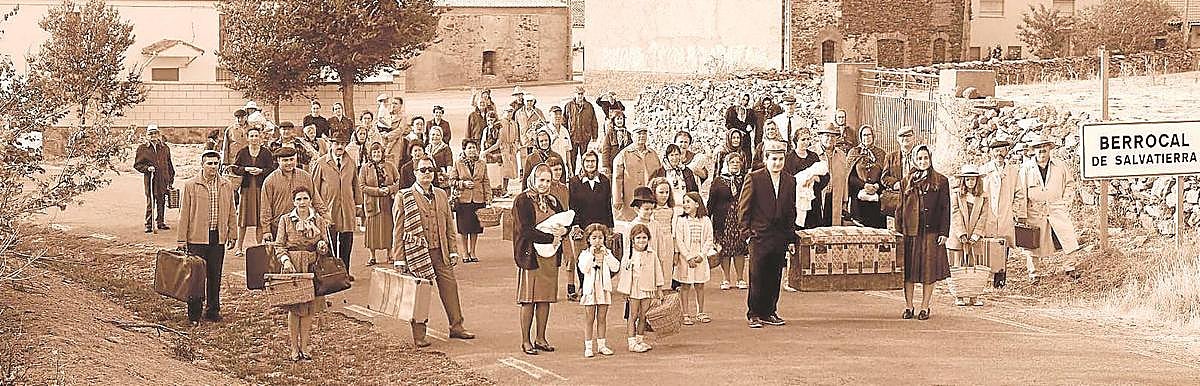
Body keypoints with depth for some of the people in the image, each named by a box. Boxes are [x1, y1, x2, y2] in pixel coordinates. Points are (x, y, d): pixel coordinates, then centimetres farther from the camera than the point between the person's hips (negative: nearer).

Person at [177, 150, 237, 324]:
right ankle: (194, 314, 5)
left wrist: (232, 234, 9)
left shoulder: (227, 186, 8)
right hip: (197, 238, -3)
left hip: (218, 238, 3)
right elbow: (184, 214, -1)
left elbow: (231, 213, 14)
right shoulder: (190, 186, -1)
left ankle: (213, 311, 20)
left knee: (215, 276, 9)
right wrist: (182, 239, -4)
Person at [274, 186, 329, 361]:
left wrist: (323, 246, -9)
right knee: (294, 308, -2)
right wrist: (285, 260, -14)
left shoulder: (319, 221, 9)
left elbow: (325, 244, 14)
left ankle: (304, 348, 11)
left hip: (312, 267, 2)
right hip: (292, 267, -2)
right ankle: (294, 349, 4)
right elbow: (279, 246, 2)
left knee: (309, 309, 3)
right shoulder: (285, 220, 3)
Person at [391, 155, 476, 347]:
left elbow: (449, 226, 16)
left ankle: (456, 326, 18)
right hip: (417, 253, -4)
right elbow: (398, 231, -2)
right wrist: (399, 258, -6)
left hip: (441, 252, 4)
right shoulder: (404, 197, -2)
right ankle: (419, 333, 9)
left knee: (450, 288, 6)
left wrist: (453, 251, 11)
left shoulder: (441, 195, 13)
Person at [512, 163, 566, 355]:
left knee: (546, 298, 8)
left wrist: (564, 230, -8)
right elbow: (526, 230, -15)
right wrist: (551, 237, -16)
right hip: (531, 254, -6)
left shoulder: (553, 201, 14)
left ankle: (541, 338, 16)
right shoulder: (522, 201, -7)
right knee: (529, 299, -3)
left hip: (550, 255, 6)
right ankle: (526, 341, 3)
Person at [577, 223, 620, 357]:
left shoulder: (608, 253, 8)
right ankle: (588, 347, 2)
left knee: (602, 318, 8)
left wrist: (606, 254, -13)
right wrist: (591, 254, -19)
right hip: (590, 289, -3)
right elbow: (583, 268, -17)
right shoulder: (585, 254, -1)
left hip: (604, 288, 3)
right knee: (589, 318, -1)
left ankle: (602, 345, 14)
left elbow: (615, 267, -6)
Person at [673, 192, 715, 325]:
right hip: (685, 258, -2)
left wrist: (702, 255, -10)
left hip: (700, 258, 2)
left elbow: (709, 239, 3)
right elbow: (679, 241, -7)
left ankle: (700, 313, 19)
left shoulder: (705, 221, 2)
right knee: (686, 286, 1)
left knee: (700, 285, 8)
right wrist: (689, 258, -12)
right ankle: (686, 314, 5)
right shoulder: (680, 220, -3)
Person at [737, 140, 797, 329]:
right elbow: (743, 207, -1)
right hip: (759, 236, -4)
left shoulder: (790, 181, 11)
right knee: (757, 278, -4)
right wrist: (747, 230, -6)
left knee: (774, 278, 7)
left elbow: (791, 212, 14)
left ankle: (768, 313, 16)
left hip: (780, 237, 4)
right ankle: (754, 315, 2)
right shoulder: (754, 178, -3)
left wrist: (791, 238, 11)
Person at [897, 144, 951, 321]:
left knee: (929, 270, 1)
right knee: (909, 270, 2)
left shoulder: (941, 181, 5)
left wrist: (944, 232, -5)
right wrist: (899, 230, 3)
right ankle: (908, 306, 10)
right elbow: (900, 208, 11)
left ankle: (925, 307, 9)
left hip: (931, 232, -1)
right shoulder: (906, 182, 11)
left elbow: (945, 208, 2)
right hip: (911, 232, 2)